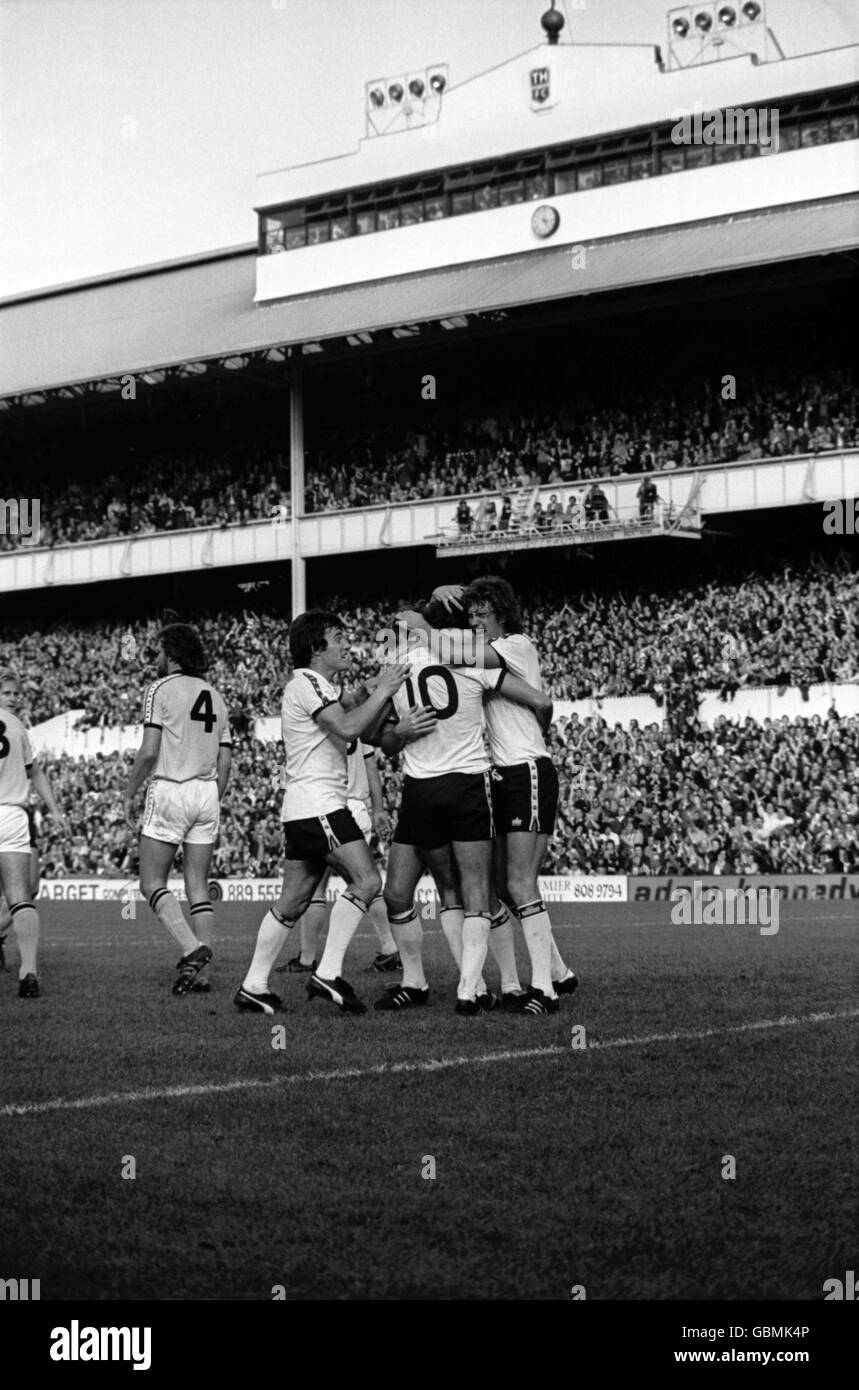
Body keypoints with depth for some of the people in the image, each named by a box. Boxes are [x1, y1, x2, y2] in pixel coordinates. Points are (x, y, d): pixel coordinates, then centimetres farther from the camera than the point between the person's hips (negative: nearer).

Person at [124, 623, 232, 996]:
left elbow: (148, 752, -11)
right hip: (207, 794, 6)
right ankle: (199, 972, 1)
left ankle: (192, 950, -18)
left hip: (170, 790, -6)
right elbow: (225, 763, 13)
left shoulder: (161, 689, -4)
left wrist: (129, 795, 0)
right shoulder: (215, 697, 15)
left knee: (152, 883, 1)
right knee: (198, 887, 6)